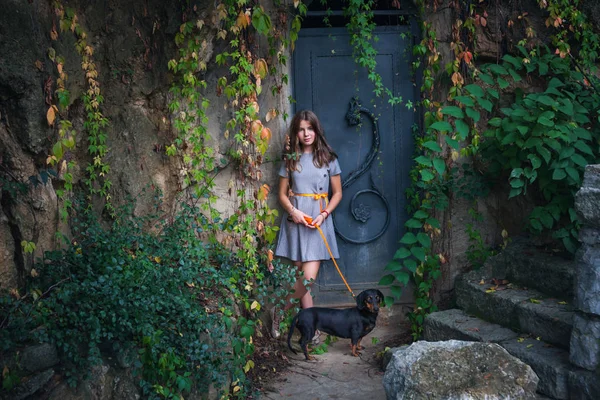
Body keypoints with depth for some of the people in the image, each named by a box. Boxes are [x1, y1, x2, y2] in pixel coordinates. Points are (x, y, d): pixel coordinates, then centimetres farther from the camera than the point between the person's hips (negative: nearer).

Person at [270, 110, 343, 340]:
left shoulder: (328, 158, 5)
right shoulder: (290, 159, 8)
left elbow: (337, 193, 7)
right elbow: (282, 194, 9)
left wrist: (324, 214, -9)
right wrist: (293, 212, -11)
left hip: (319, 221, -1)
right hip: (296, 220, 1)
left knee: (309, 277, -9)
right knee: (302, 276, 0)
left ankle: (280, 311, 11)